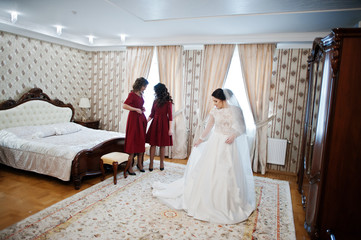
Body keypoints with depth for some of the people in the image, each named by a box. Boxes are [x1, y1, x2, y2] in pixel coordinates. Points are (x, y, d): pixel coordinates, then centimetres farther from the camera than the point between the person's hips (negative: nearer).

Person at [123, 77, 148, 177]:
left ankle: (139, 163, 22)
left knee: (141, 141, 10)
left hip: (141, 118, 8)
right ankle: (129, 167, 2)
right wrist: (136, 109, -19)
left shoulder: (140, 94, 12)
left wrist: (142, 108, 8)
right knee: (133, 142, -6)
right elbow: (124, 106, -20)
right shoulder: (132, 94, -11)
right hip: (134, 118, -8)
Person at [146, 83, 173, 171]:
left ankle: (162, 163, 19)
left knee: (162, 145, 6)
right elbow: (152, 114, 10)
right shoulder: (155, 101, 8)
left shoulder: (168, 102, -4)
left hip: (164, 124, -3)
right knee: (153, 144, 1)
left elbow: (170, 116, -6)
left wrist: (170, 129, -10)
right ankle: (151, 163, 9)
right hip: (155, 123, 3)